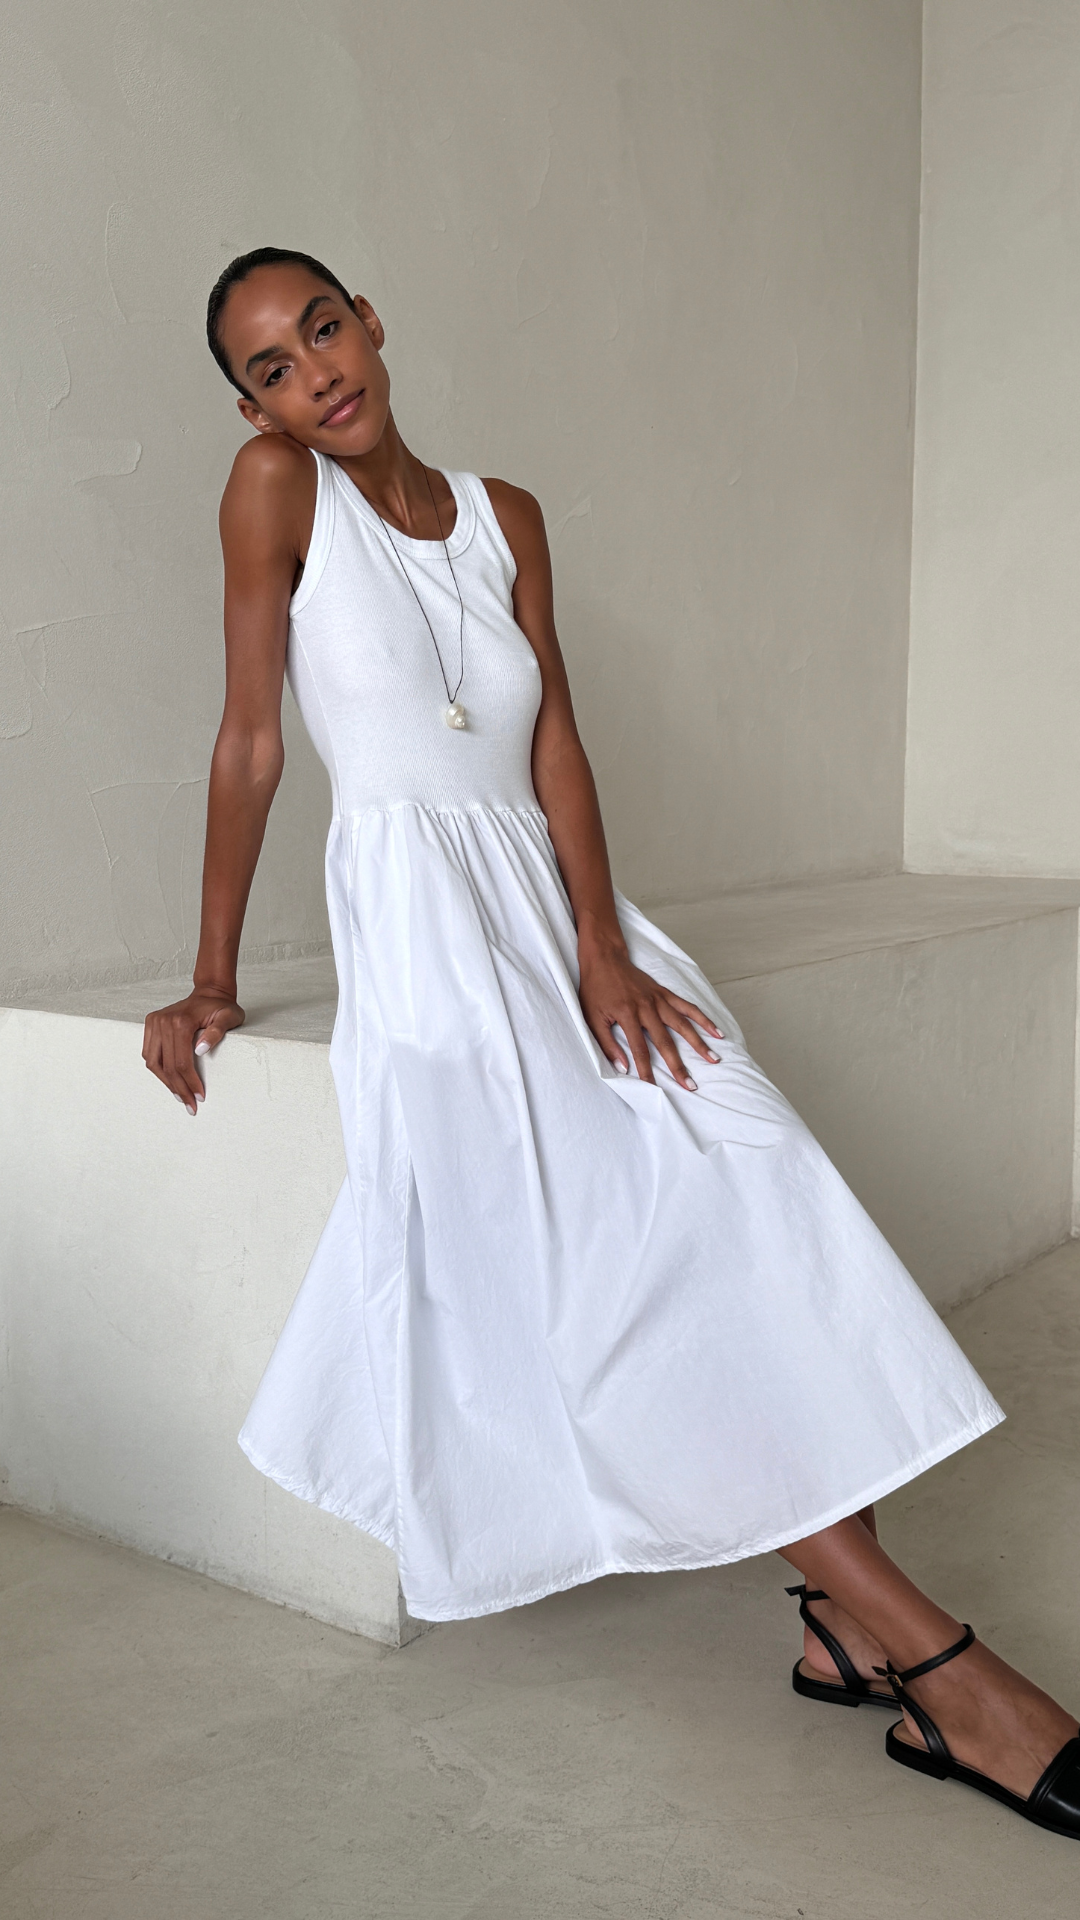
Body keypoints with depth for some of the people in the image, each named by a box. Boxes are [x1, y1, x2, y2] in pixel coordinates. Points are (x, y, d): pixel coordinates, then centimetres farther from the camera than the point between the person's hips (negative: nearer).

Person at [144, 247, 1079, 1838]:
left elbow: (556, 742, 3)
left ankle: (856, 1617, -14)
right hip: (418, 915, -5)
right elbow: (251, 739, -3)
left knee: (737, 1174, -15)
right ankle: (924, 1649, -12)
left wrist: (602, 946, -9)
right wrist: (213, 980, -2)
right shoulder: (278, 489, 0)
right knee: (609, 1231, -16)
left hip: (549, 901, 6)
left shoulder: (504, 515, 12)